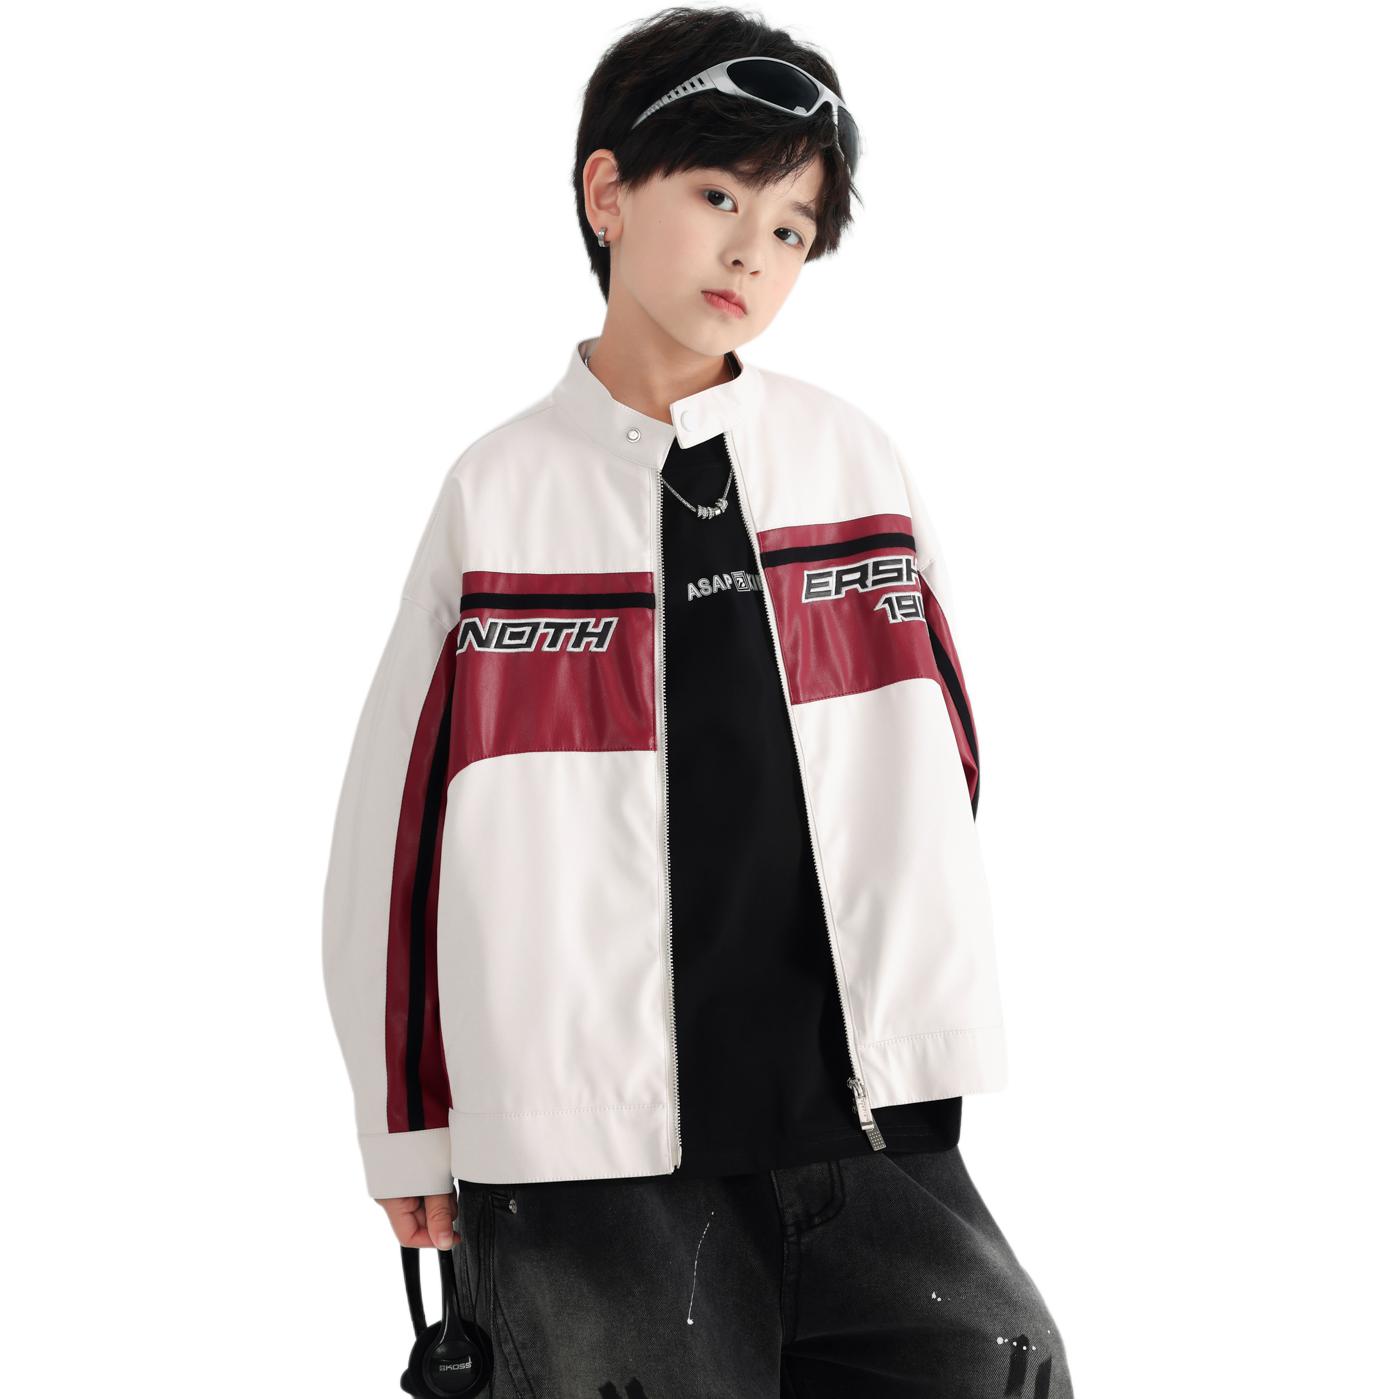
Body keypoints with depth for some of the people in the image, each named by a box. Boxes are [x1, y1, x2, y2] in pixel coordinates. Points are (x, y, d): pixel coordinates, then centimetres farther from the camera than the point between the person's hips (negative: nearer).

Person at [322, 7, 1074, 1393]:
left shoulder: (856, 462, 6)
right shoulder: (500, 491, 0)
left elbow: (931, 768, 12)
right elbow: (395, 819, 4)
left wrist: (927, 1025, 13)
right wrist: (412, 1127, 7)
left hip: (870, 1127, 2)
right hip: (592, 1150, -2)